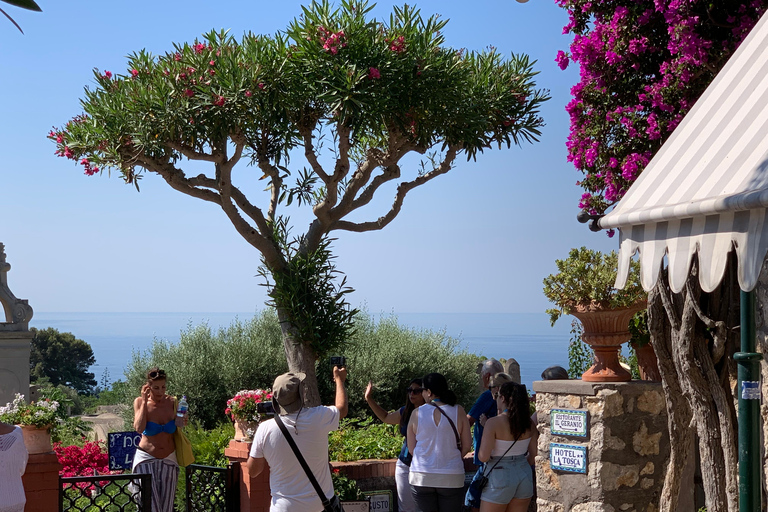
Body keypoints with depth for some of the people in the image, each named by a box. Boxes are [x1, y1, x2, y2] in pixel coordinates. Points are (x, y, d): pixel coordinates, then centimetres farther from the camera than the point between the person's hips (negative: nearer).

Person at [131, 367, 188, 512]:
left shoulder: (171, 402, -1)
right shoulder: (140, 402, -7)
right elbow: (139, 428, -23)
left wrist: (181, 423, -12)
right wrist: (144, 401, -19)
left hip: (169, 460, 3)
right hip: (146, 458, -3)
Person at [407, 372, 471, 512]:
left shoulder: (417, 413, -2)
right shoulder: (458, 411, -2)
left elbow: (411, 449, 4)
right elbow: (467, 445, 2)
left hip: (421, 477, 0)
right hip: (451, 478, 0)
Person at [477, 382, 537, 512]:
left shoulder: (493, 423, -15)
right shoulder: (528, 423, 2)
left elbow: (483, 456, -18)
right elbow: (534, 454, 8)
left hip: (500, 477, -6)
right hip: (524, 475, 6)